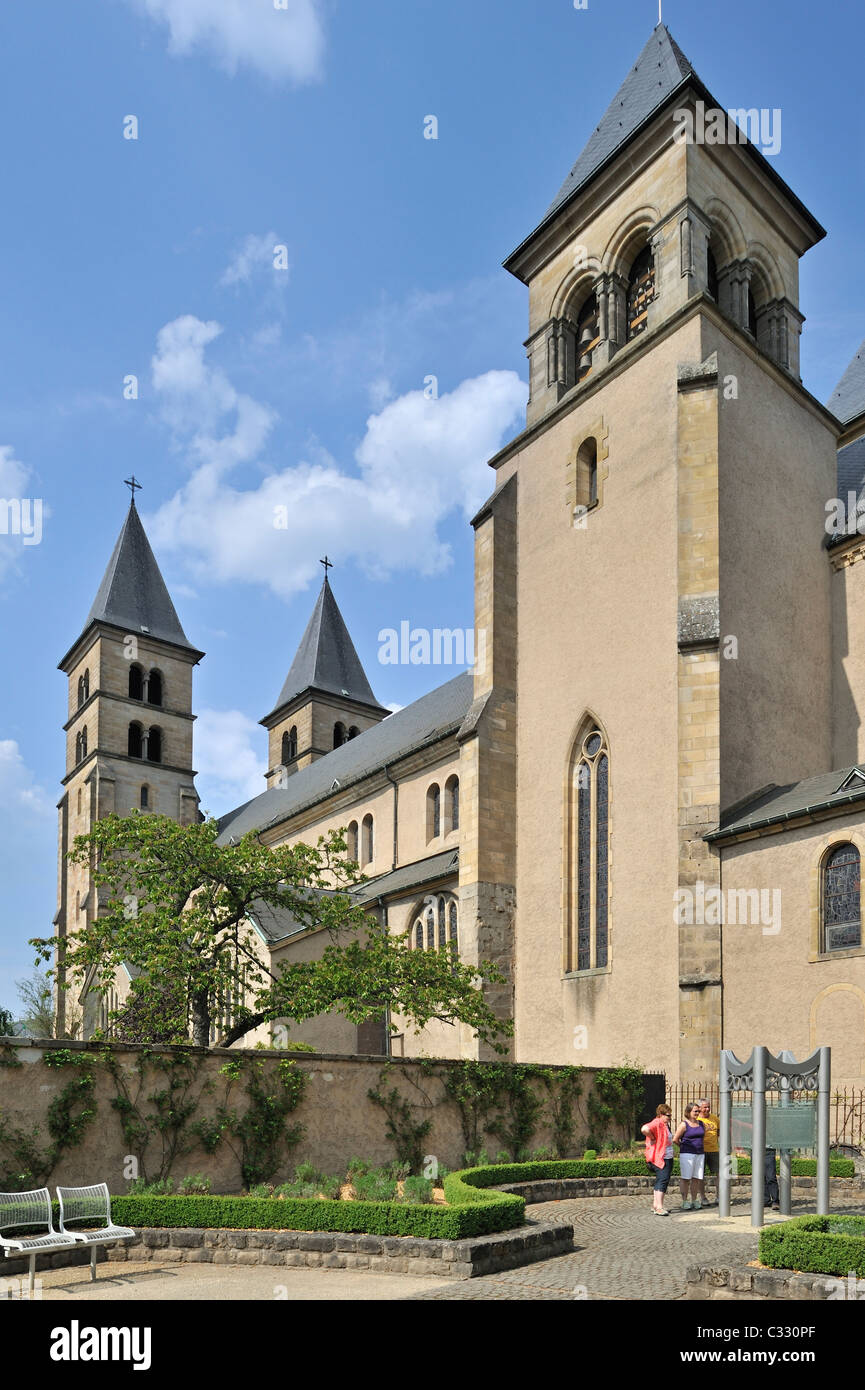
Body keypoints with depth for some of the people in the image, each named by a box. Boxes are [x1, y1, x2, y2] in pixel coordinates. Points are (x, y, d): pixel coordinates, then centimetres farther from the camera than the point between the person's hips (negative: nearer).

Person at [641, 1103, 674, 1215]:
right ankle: (659, 1208, -20)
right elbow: (645, 1129, -36)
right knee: (662, 1180, -16)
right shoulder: (657, 1123, -16)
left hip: (668, 1157, 11)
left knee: (663, 1180, 14)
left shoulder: (665, 1124, 17)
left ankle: (655, 1205, 22)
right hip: (659, 1158, -11)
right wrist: (653, 1139, -21)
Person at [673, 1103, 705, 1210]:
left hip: (699, 1154, 5)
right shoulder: (684, 1125, -6)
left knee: (696, 1179, 6)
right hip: (687, 1154, -5)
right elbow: (675, 1139, -3)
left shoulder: (701, 1124, 11)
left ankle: (695, 1201, 14)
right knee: (686, 1179, -2)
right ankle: (685, 1202, 3)